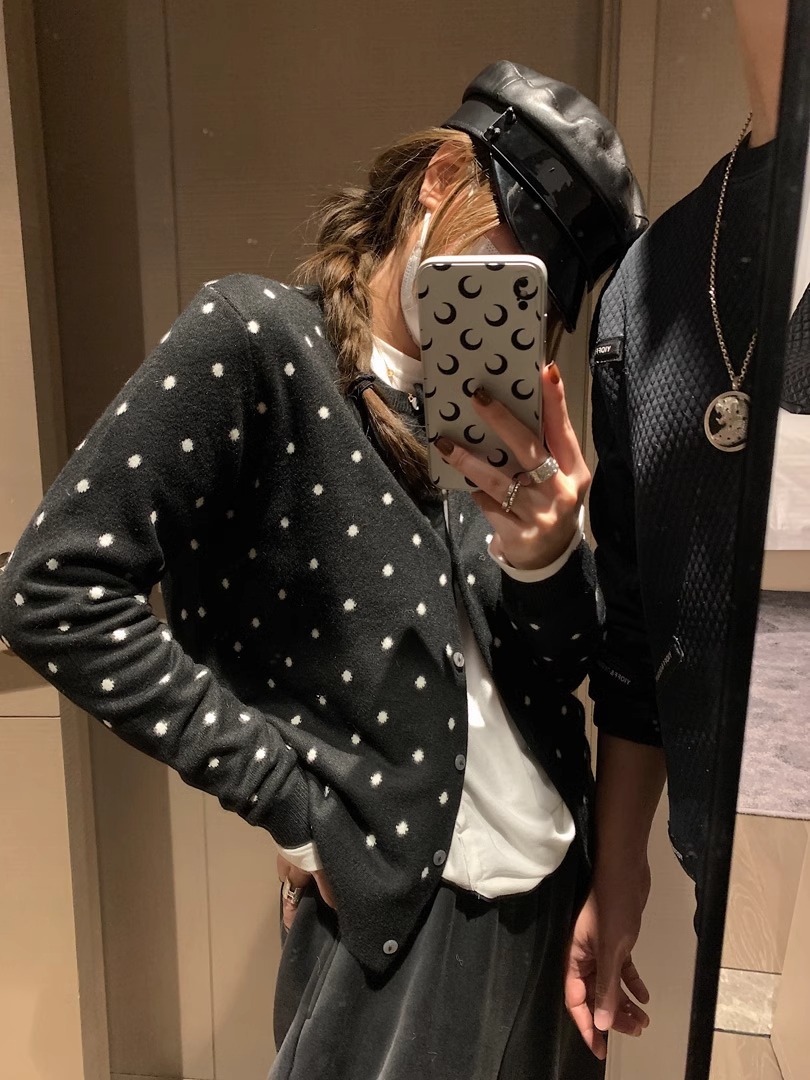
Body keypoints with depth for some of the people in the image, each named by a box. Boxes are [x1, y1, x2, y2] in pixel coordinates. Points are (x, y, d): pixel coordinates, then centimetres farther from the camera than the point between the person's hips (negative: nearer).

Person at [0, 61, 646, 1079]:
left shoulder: (487, 409, 4)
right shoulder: (253, 339, -14)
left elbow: (559, 672, 3)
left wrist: (545, 556, -20)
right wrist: (293, 803, -17)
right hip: (397, 909, -6)